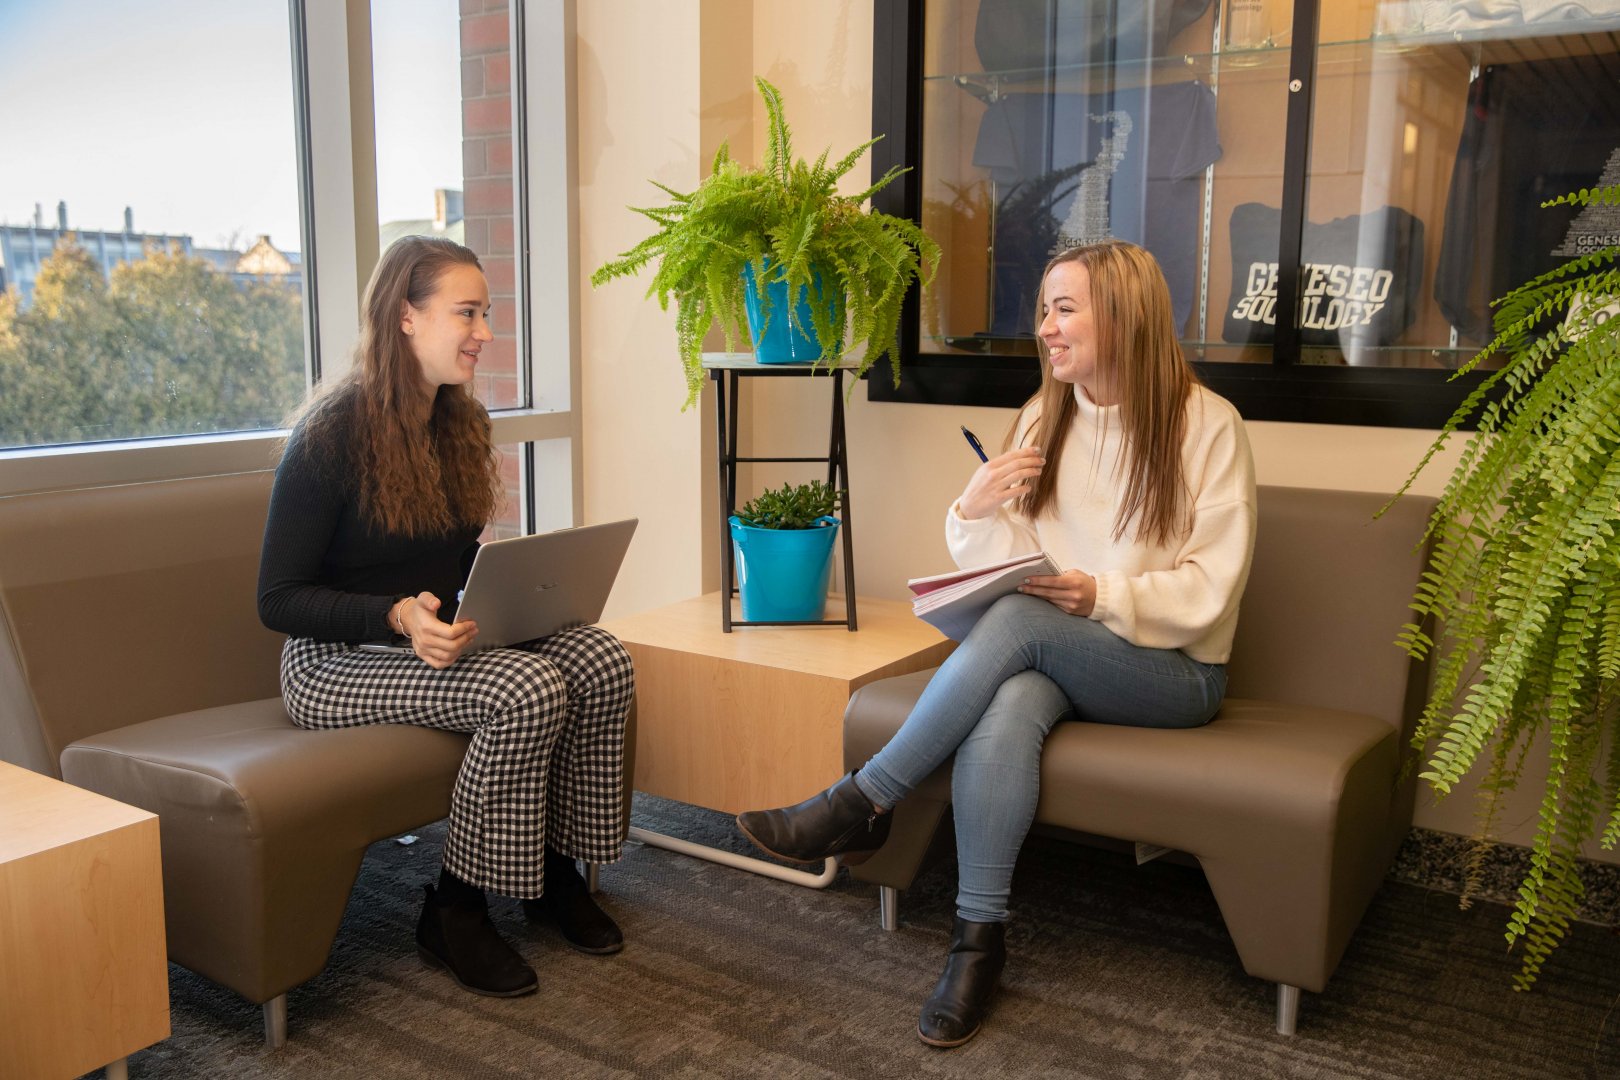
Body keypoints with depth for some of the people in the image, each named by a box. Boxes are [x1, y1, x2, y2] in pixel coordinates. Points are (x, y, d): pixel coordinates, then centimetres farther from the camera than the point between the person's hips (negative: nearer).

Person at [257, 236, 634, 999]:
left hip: (441, 640, 7)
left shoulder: (462, 423, 9)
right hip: (339, 658, -7)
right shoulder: (333, 434, -15)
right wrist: (399, 615, -29)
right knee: (528, 691, -30)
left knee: (601, 661, -18)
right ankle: (454, 913, -12)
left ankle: (556, 870, 0)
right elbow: (278, 600, -14)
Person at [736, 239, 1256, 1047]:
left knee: (1019, 619, -32)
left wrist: (1102, 596, -23)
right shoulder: (1045, 418, 7)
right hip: (1059, 659, 3)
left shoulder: (1207, 425, -6)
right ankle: (978, 937, -24)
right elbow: (1006, 563, 5)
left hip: (1174, 671, -3)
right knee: (1005, 708, -33)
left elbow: (1209, 589, -10)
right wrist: (975, 514, -15)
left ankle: (861, 806, -23)